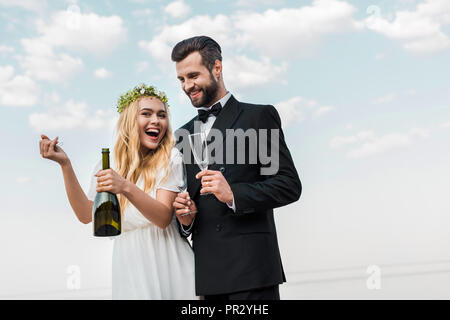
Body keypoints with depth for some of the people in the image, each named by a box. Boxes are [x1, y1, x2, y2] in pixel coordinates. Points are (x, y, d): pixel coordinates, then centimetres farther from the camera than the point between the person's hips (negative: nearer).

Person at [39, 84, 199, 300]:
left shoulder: (170, 159, -8)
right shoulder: (108, 165, 4)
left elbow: (164, 217, -17)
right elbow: (86, 215, 0)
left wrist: (126, 188, -33)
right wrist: (65, 164, -6)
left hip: (166, 263, -2)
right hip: (128, 265, 3)